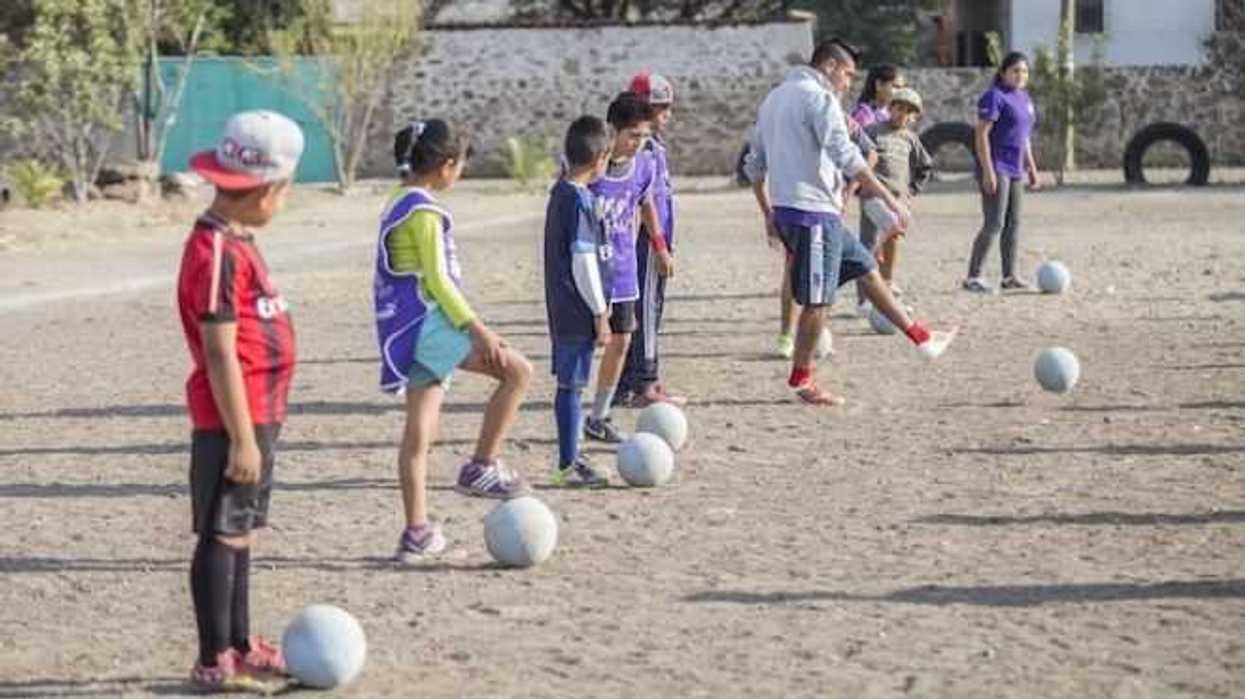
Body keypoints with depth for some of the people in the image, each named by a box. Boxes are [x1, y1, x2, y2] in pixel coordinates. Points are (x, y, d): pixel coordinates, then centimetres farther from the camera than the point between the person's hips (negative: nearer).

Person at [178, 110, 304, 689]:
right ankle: (214, 662, 3)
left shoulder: (237, 244, 13)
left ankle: (239, 647, 25)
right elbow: (220, 354, -21)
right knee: (223, 534, -3)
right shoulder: (217, 253, -18)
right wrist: (242, 438, -21)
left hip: (258, 417, 10)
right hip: (234, 420, -10)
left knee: (240, 532, 16)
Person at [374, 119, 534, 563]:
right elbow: (437, 279, -18)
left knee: (418, 433, 10)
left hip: (405, 328, 10)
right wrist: (478, 330, -18)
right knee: (517, 370, -8)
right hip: (427, 321, -10)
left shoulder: (398, 204, 17)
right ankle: (481, 468, -5)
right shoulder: (424, 210, -13)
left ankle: (417, 532, 12)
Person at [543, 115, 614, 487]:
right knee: (572, 384, -4)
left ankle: (570, 457, 24)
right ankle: (568, 466, 1)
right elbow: (583, 261, -19)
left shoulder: (560, 191, 11)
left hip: (563, 309, 9)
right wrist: (600, 313, -13)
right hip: (579, 310, -9)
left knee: (569, 383, 15)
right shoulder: (580, 199, -17)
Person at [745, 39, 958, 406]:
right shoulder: (819, 99, -11)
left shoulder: (774, 98, 18)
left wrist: (769, 215, 25)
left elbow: (755, 165, 21)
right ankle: (801, 381, 2)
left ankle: (920, 337, 21)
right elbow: (847, 157, -20)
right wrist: (889, 199, -19)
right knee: (817, 301, -3)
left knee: (865, 267, 16)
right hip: (814, 211, -10)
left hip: (785, 210, 10)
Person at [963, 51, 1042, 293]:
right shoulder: (995, 97, -11)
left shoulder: (1024, 98, 16)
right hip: (996, 168, -9)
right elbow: (981, 135, -16)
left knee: (1013, 224, 10)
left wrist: (1031, 168, 21)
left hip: (1014, 170, 9)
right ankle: (973, 277, -8)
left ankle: (1009, 276, 16)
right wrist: (988, 171, -21)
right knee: (994, 224, -11)